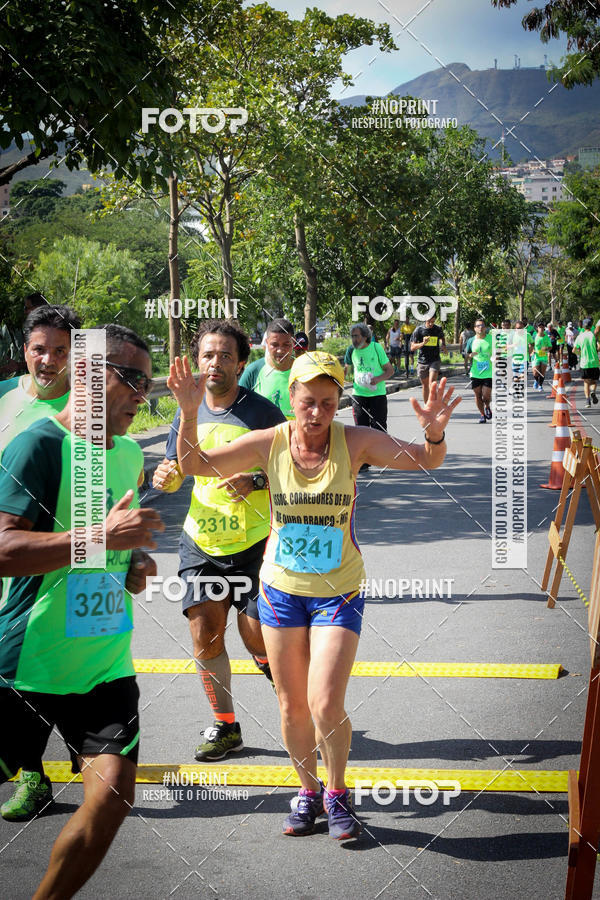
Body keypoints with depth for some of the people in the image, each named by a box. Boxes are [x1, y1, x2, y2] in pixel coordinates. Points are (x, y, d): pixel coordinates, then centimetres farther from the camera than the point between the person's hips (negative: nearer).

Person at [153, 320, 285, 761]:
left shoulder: (262, 412, -8)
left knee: (258, 641, -2)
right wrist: (166, 477, -9)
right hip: (200, 543, 4)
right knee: (205, 637, 2)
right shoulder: (188, 412, 5)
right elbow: (177, 472, 14)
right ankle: (225, 726, 19)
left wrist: (257, 481, -23)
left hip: (254, 546, -4)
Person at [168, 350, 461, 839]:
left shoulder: (355, 442, -11)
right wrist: (190, 414, -22)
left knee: (326, 705, -11)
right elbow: (195, 464, -5)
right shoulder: (268, 442, -8)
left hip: (338, 593, -2)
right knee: (292, 706, 10)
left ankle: (338, 793, 15)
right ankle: (308, 791, 33)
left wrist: (435, 433, -37)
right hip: (281, 590, 2)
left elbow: (425, 461, -14)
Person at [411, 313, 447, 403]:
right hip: (422, 361, 1)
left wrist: (443, 346, 4)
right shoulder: (419, 330, -4)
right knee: (425, 385, 9)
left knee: (432, 382, -19)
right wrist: (423, 343, -23)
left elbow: (442, 338, 25)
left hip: (435, 361, -1)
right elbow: (412, 347, -6)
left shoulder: (438, 329, 1)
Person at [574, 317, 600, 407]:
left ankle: (587, 400, -3)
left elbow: (574, 350, 7)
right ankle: (593, 392, -18)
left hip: (584, 363, 1)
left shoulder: (580, 336, 2)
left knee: (586, 382, 9)